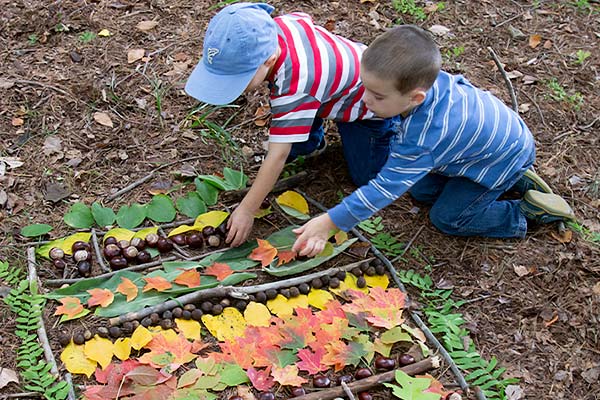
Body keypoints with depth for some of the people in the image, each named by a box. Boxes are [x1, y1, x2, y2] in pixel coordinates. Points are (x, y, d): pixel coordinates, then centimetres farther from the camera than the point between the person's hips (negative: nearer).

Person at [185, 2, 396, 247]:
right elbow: (304, 19, -2)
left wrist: (247, 210, -36)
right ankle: (314, 140, 21)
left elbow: (278, 156, -41)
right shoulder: (269, 27, -26)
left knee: (367, 177, 1)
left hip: (369, 102, -6)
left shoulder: (294, 87, -47)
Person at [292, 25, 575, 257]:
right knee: (421, 190, 12)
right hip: (492, 132, 8)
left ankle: (529, 211, 7)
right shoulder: (424, 81, -22)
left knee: (447, 218, -1)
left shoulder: (421, 139, -43)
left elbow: (385, 188, -37)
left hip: (503, 159, -8)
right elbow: (456, 82, 2)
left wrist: (329, 222, -34)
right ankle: (513, 179, 20)